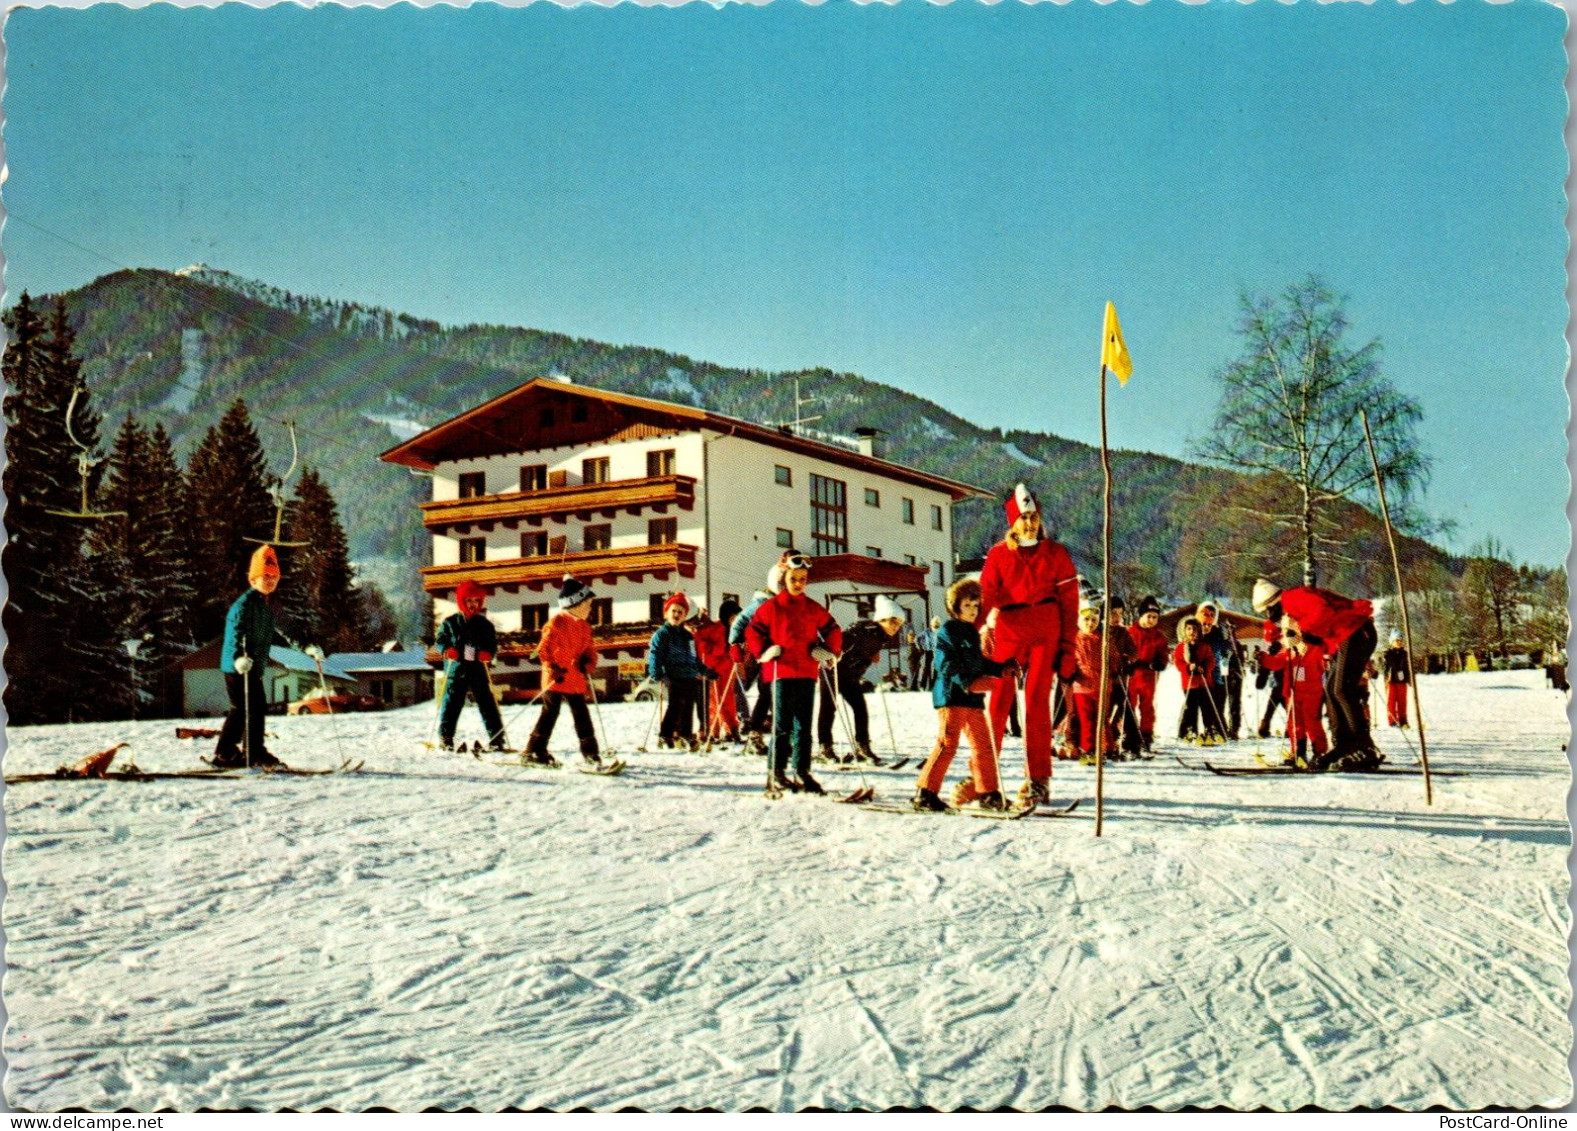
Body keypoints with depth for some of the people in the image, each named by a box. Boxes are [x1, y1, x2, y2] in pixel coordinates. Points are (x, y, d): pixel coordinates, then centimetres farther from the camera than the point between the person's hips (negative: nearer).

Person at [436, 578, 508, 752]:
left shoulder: (485, 624, 10)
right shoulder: (450, 622, 6)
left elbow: (493, 644, 12)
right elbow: (440, 640, 9)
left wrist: (488, 653, -9)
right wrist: (447, 650, -11)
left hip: (478, 669, 1)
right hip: (456, 670, -1)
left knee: (487, 702, -2)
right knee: (452, 702, 1)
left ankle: (496, 738, 0)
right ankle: (445, 737, 10)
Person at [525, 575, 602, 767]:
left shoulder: (584, 627, 14)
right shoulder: (557, 622, -9)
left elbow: (590, 650, 18)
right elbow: (543, 649, -10)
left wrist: (587, 663, -3)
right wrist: (553, 668, -16)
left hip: (576, 681, 6)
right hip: (556, 679, -6)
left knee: (582, 716, 7)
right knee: (550, 714, -3)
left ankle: (590, 751, 11)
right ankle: (535, 750, 4)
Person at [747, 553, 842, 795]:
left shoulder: (814, 608, 11)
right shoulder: (771, 606, 0)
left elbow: (833, 631, 19)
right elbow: (753, 632, 1)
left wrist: (829, 652, 5)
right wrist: (764, 652, -11)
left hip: (807, 673, 4)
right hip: (781, 673, -4)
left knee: (804, 725, 7)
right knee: (782, 725, -2)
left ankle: (802, 772, 14)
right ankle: (777, 773, 5)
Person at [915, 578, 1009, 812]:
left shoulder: (972, 632, 20)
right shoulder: (947, 631, -5)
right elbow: (946, 664, -15)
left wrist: (1002, 669, 12)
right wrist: (966, 682, -26)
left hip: (973, 698, 8)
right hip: (950, 696, -8)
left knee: (984, 744, 9)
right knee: (947, 744, -13)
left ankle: (988, 792, 19)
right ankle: (925, 792, -8)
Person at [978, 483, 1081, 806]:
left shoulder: (1055, 554, 8)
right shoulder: (998, 554, 9)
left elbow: (1069, 602, 7)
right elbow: (985, 593, -1)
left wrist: (1067, 649, 1)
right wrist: (982, 626, -20)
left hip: (1045, 635, 0)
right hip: (1007, 632, 1)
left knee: (1037, 702, -4)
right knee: (997, 701, -4)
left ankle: (1038, 779, 3)